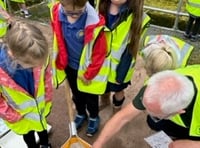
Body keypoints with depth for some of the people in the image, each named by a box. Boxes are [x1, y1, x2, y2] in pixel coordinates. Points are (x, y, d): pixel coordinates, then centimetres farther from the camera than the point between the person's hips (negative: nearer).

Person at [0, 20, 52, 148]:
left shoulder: (38, 55, -30)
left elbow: (47, 76, -10)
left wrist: (47, 98, -1)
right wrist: (13, 117, -12)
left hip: (40, 105, 3)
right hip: (20, 115, -3)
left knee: (42, 126, 33)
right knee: (29, 135, 26)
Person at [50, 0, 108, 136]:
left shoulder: (94, 23, -31)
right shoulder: (56, 13, -16)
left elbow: (100, 52, -19)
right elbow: (58, 40, 0)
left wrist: (89, 74, -11)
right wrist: (60, 63, 4)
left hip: (88, 68, -4)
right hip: (70, 66, 4)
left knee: (90, 97, 20)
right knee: (77, 95, 26)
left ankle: (94, 117, 48)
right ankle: (81, 114, 54)